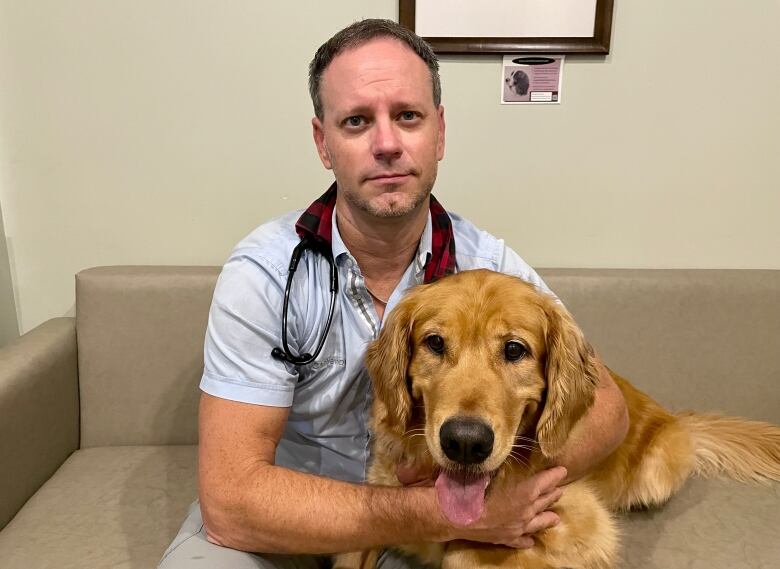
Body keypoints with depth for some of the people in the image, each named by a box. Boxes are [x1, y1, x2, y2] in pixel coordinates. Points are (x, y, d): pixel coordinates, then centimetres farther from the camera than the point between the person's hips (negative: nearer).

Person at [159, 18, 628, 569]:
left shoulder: (488, 264, -13)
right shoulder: (263, 272, -20)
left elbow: (605, 405, -5)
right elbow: (231, 501, -24)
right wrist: (450, 513, -30)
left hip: (430, 518, 1)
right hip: (285, 515, 0)